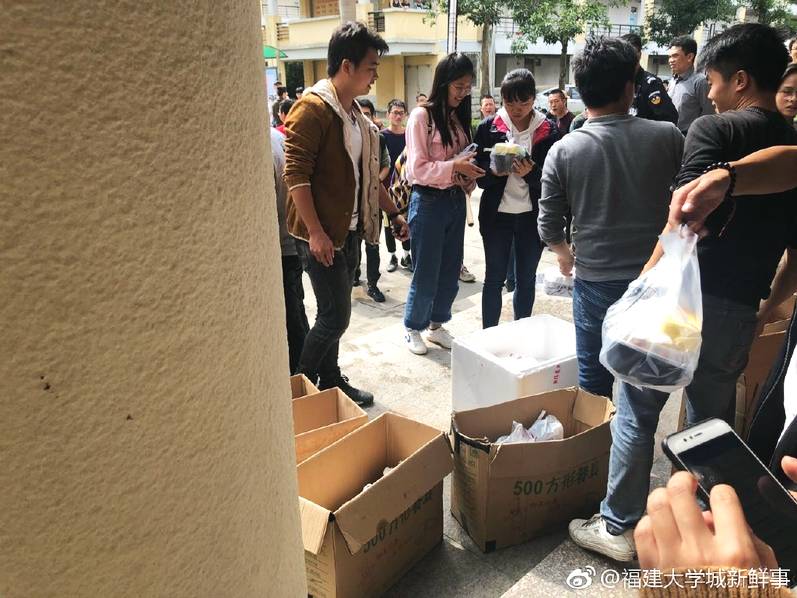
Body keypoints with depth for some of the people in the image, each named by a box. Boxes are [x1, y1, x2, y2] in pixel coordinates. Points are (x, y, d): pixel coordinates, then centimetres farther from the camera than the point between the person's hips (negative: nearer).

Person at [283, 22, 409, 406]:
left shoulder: (355, 112, 14)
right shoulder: (313, 108, -14)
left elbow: (367, 174, 21)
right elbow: (295, 173, -19)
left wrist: (394, 213, 20)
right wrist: (315, 233, -23)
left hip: (350, 230, 8)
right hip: (322, 234, -8)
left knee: (334, 315, 16)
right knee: (335, 317, -5)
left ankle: (330, 381, 30)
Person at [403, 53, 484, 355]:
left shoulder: (458, 117, 10)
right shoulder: (422, 116, -9)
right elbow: (418, 169, -15)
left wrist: (470, 172, -5)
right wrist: (455, 167, -25)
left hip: (455, 201, 7)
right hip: (429, 202, -7)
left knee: (450, 271, 13)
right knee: (426, 273, 4)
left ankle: (437, 325, 30)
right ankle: (413, 328, 23)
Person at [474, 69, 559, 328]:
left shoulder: (548, 129, -2)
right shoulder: (488, 127, -2)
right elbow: (479, 175, -1)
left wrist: (531, 172, -23)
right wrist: (494, 171, -23)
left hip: (532, 216, 1)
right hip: (497, 214, -1)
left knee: (526, 279, 12)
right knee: (494, 279, 7)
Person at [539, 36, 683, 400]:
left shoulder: (563, 151, -10)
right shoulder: (667, 136, -9)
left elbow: (549, 227, -3)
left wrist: (565, 255, 18)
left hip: (595, 284, -1)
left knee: (594, 386, 16)